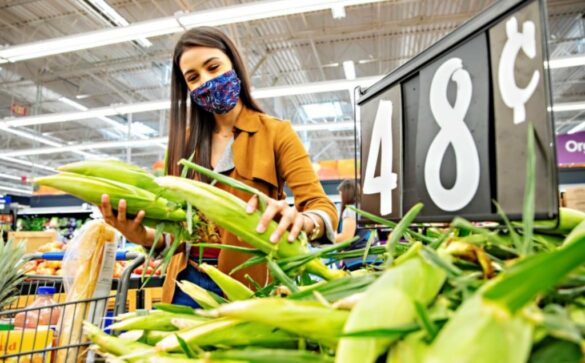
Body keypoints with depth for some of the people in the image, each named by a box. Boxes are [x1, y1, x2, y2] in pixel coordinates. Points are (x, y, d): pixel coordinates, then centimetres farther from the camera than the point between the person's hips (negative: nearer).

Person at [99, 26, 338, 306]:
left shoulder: (276, 133, -4)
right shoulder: (183, 141, 7)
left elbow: (322, 207, -13)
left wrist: (298, 220, -35)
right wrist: (142, 234, -16)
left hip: (248, 285, -3)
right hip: (187, 282, 4)